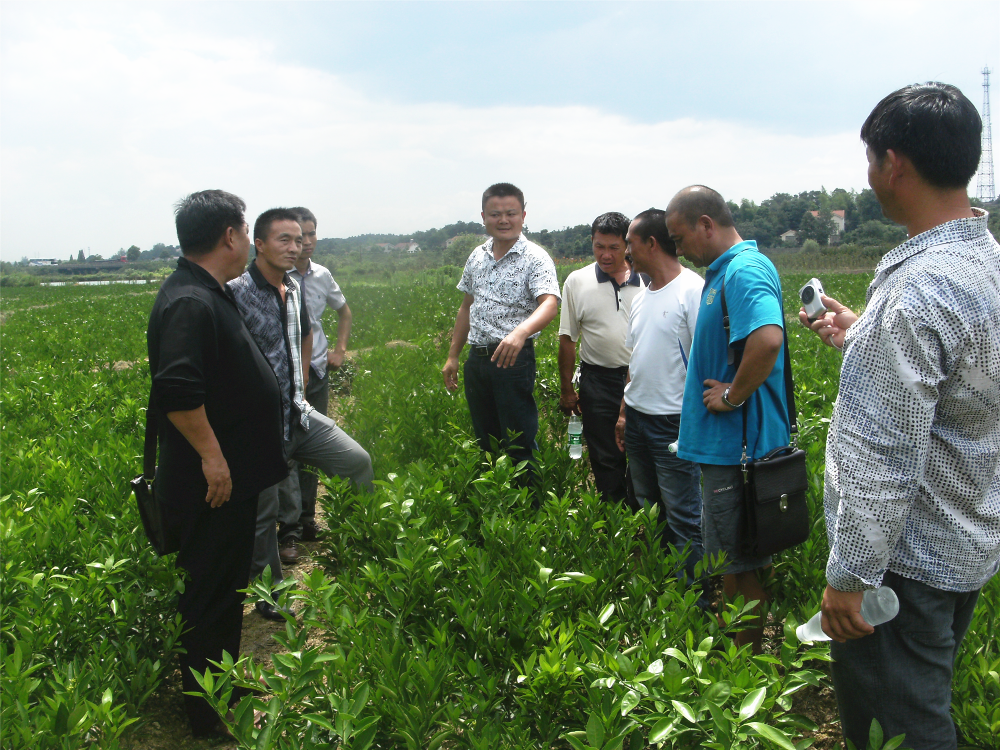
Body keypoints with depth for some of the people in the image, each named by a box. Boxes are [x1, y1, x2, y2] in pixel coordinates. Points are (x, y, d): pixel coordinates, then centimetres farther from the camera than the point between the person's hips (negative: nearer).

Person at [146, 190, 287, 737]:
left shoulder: (209, 295, 12)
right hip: (212, 483, -10)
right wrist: (211, 454, -26)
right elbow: (177, 390, -31)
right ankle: (210, 716, 14)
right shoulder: (189, 303, -22)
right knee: (210, 594, 1)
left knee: (224, 588, 20)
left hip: (231, 478, 10)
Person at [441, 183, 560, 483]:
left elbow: (549, 304, -26)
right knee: (485, 441, 16)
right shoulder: (477, 257, 11)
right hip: (477, 358, 7)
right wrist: (453, 356, 18)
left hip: (513, 359, -7)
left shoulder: (535, 258, -10)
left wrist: (520, 332, -45)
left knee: (519, 445, -3)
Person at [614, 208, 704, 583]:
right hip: (637, 420, 9)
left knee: (683, 516, -4)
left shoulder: (693, 290, -12)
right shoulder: (641, 297, 15)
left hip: (673, 422, -9)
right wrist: (624, 413, 18)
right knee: (648, 511, 17)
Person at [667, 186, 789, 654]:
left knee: (740, 568, 2)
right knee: (737, 565, 19)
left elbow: (767, 339, -37)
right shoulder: (724, 271, 15)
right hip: (725, 445, 11)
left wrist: (732, 396, -25)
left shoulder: (744, 270, -19)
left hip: (735, 445, -11)